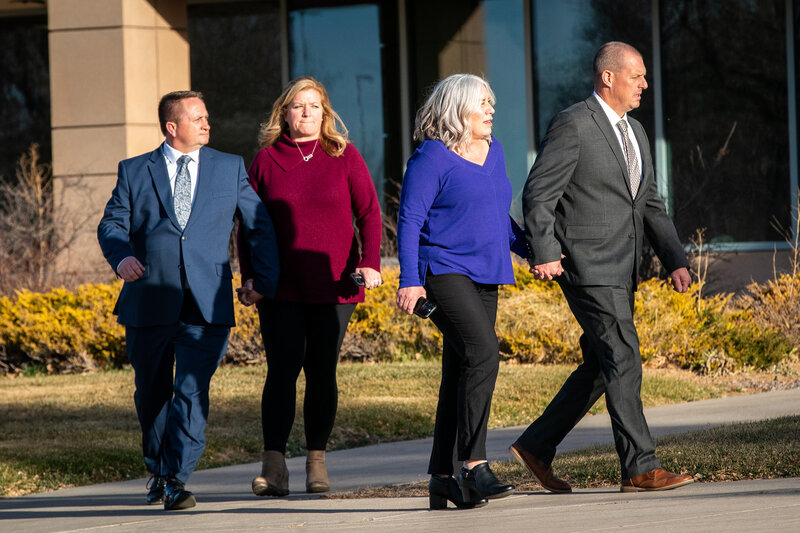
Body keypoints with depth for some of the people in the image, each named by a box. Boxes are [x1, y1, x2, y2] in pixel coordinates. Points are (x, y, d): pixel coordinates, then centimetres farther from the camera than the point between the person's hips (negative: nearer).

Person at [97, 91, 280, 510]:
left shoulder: (230, 168, 12)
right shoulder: (134, 172, 10)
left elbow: (259, 224, 16)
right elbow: (112, 223, 5)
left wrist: (265, 279, 8)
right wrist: (120, 256, -17)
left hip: (206, 303, -1)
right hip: (149, 302, 1)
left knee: (192, 391, -14)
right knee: (151, 393, 12)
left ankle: (176, 480, -13)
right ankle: (158, 470, 33)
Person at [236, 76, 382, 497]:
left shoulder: (344, 157, 6)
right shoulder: (266, 160, 7)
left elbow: (368, 213, 6)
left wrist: (369, 263, -7)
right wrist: (249, 276, 2)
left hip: (333, 285, 1)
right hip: (282, 288, -1)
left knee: (322, 372, 4)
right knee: (282, 368, -10)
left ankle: (317, 462, 12)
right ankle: (273, 466, -13)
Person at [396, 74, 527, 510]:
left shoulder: (493, 151, 15)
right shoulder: (431, 158, -9)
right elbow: (409, 221, -12)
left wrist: (532, 250, 14)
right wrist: (410, 280, -19)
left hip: (483, 276, 8)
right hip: (443, 271, -8)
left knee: (461, 373, 7)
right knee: (483, 352, -24)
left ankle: (442, 479, 10)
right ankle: (475, 467, -23)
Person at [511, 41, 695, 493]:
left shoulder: (635, 132, 16)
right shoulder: (574, 125, -10)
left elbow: (651, 205, 18)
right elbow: (539, 194, -13)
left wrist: (676, 260, 8)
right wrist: (544, 253, -23)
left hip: (621, 271, 9)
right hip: (586, 266, -9)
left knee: (601, 368, 12)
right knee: (624, 361, -11)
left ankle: (536, 446, 22)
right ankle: (641, 468, -9)